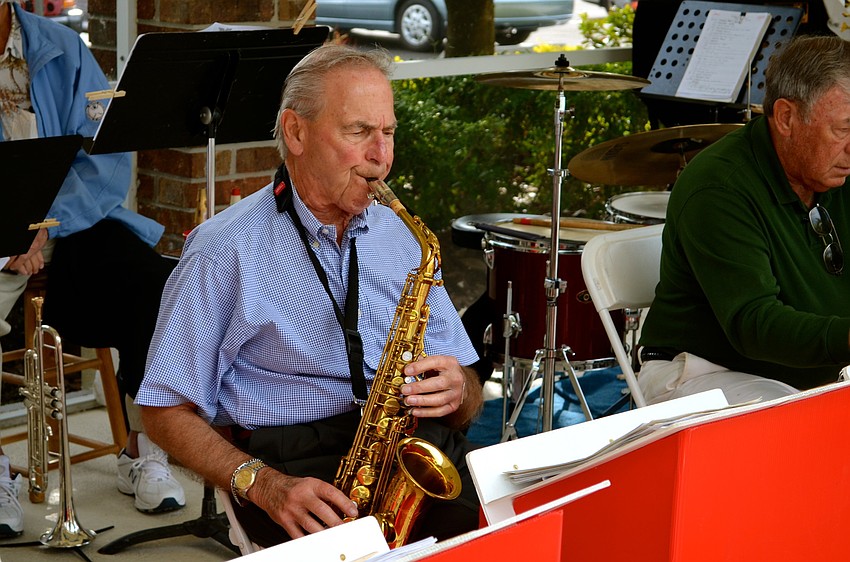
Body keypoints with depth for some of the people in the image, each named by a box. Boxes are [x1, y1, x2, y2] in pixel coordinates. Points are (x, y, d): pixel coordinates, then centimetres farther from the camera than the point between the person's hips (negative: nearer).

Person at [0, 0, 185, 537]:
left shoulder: (63, 50, 4)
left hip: (70, 231, 2)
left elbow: (106, 160, -4)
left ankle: (143, 454, -2)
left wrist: (48, 230, -20)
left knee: (158, 286, -21)